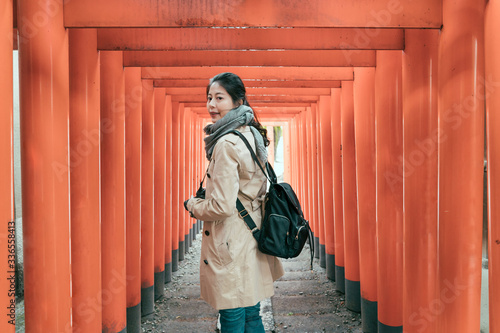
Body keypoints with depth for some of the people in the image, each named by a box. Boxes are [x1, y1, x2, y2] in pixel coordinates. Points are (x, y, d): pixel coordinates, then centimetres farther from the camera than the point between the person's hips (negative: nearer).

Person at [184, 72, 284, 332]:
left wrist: (192, 205, -5)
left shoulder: (226, 144, -20)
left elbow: (222, 207, -22)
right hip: (252, 241, 10)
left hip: (231, 249, -9)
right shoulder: (252, 136, 8)